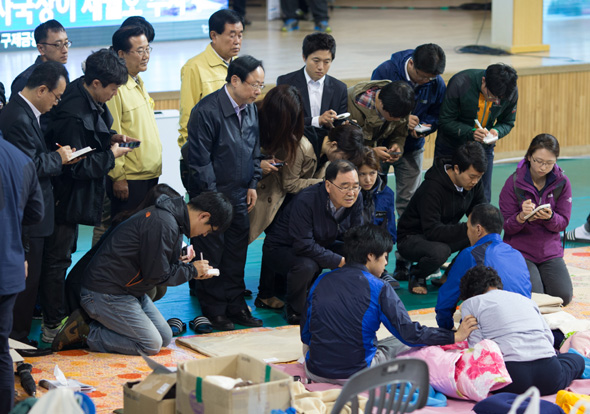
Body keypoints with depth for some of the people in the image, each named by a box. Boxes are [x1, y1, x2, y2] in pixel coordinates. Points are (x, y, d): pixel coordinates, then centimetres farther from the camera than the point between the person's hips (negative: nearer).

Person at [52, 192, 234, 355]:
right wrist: (191, 271, -5)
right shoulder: (163, 224, -24)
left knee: (165, 338, 9)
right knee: (151, 345, -12)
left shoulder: (171, 217, 10)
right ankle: (85, 332, -4)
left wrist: (182, 265, 3)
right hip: (106, 293, -11)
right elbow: (156, 274, -19)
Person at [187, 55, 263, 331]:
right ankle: (214, 310, 10)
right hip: (211, 195, -7)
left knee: (237, 251, 10)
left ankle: (235, 305, 20)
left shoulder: (251, 109, 7)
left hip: (239, 195, 7)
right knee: (211, 252, 1)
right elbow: (200, 159, -16)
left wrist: (252, 184, 11)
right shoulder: (207, 111, -17)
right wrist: (212, 195, -15)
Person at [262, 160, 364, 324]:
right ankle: (294, 311, -10)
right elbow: (303, 245, -37)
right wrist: (340, 261, -35)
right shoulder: (306, 201, -33)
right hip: (281, 249, -7)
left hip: (320, 247, 7)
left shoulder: (355, 200, -13)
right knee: (306, 266, -39)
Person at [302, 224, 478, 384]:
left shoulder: (320, 281, 4)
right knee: (402, 343, 21)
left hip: (316, 373, 4)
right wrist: (455, 336, 0)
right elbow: (409, 333, -8)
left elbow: (305, 335, 11)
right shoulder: (379, 288, -9)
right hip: (358, 375, -4)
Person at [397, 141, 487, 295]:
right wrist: (468, 228, -42)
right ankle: (417, 276, -6)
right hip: (411, 238, -7)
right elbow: (432, 232, -34)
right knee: (439, 251, -40)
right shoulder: (432, 188, -30)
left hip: (445, 232, 7)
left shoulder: (473, 183, -8)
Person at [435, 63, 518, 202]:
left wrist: (496, 131, -24)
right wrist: (471, 133, -36)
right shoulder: (460, 83, -28)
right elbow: (445, 121, -20)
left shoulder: (512, 93, -17)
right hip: (451, 147, -2)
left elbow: (507, 122, 0)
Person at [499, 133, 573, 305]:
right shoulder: (514, 182, -10)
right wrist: (521, 217, -31)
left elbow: (563, 223, -1)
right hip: (519, 249, -3)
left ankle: (541, 273, 17)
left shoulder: (562, 182, -3)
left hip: (550, 250, 3)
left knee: (564, 296, -15)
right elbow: (506, 226, -8)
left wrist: (550, 217, -25)